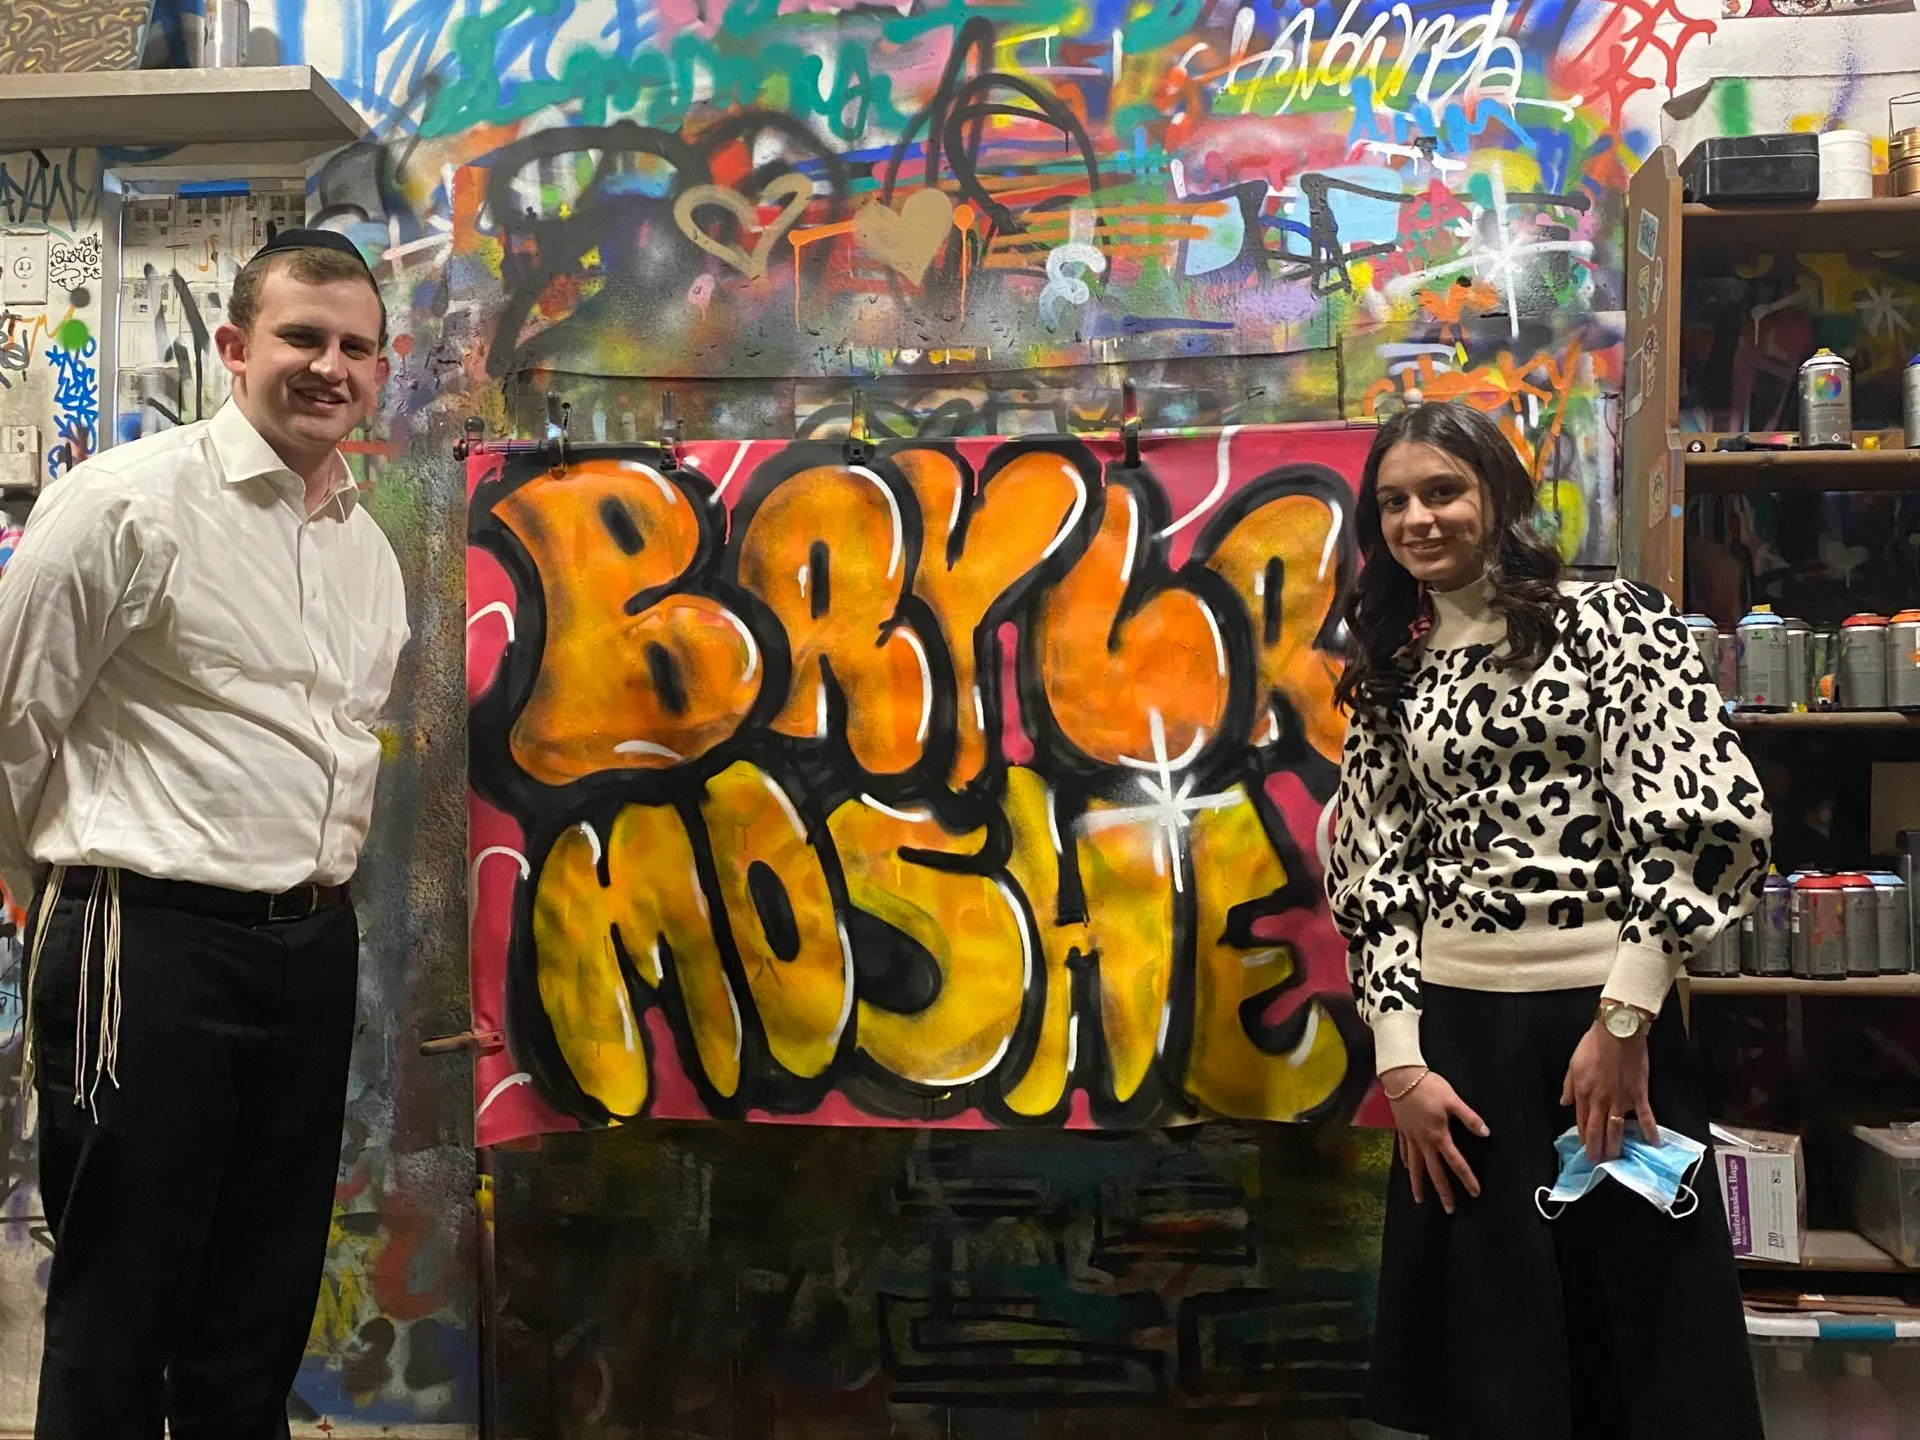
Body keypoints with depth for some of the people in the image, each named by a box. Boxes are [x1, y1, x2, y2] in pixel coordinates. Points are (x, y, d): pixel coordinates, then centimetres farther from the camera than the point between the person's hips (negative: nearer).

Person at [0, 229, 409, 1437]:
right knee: (120, 1321, 5)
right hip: (151, 941, -6)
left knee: (266, 1314, 17)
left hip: (315, 946, 7)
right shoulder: (126, 502, -10)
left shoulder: (372, 549, 12)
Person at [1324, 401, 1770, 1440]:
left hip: (1608, 1018, -3)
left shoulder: (1612, 619, -2)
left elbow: (1711, 817, -11)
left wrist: (1625, 1016, -15)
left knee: (1655, 1342, 6)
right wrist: (1400, 1061, -2)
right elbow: (1377, 879, 7)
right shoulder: (1389, 677, 10)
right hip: (1455, 1033, 3)